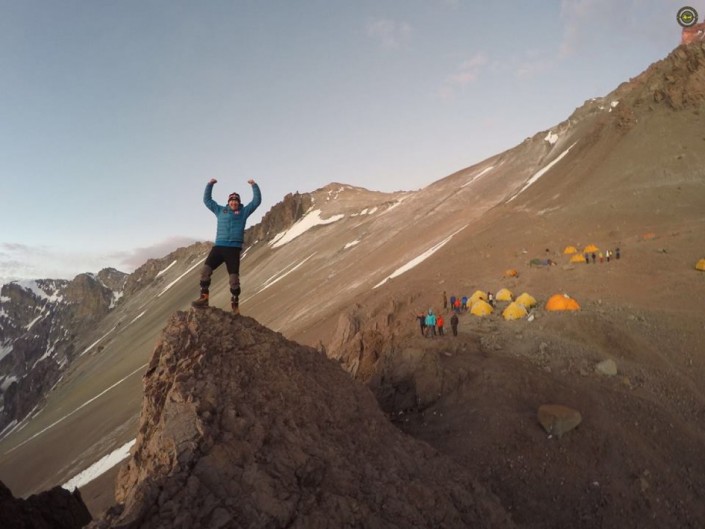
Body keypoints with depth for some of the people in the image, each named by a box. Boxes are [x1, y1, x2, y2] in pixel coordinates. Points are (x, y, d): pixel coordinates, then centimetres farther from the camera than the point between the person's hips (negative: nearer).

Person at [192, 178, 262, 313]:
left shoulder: (243, 211, 11)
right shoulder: (220, 210, 17)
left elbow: (257, 201, 7)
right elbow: (207, 200, 24)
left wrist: (254, 186, -1)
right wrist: (210, 185, 17)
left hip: (233, 249, -2)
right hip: (218, 246, 2)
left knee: (234, 278, -4)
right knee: (205, 269, -13)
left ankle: (235, 304, 6)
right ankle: (204, 298, -8)